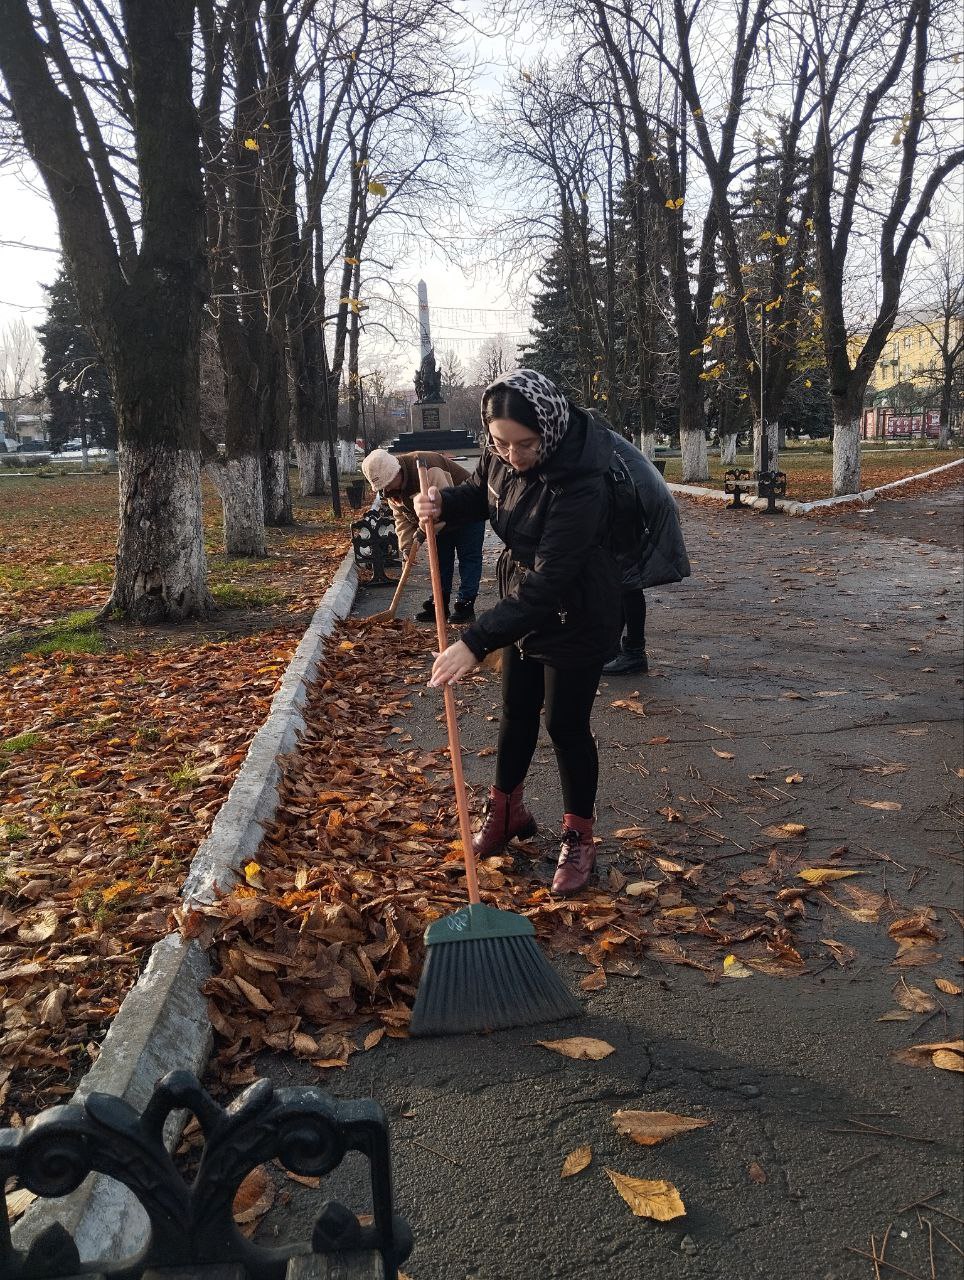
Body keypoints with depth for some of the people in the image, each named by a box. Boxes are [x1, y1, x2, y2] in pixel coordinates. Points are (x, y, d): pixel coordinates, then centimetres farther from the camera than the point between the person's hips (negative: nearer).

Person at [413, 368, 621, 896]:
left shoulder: (579, 486, -34)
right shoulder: (500, 456, -12)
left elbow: (549, 582, -37)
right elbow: (480, 495, 11)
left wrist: (476, 642, -41)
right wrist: (444, 502, -13)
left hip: (576, 619, -7)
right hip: (521, 601, 7)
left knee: (566, 725, 3)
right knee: (516, 713, 19)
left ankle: (579, 839, 24)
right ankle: (506, 811, 40)